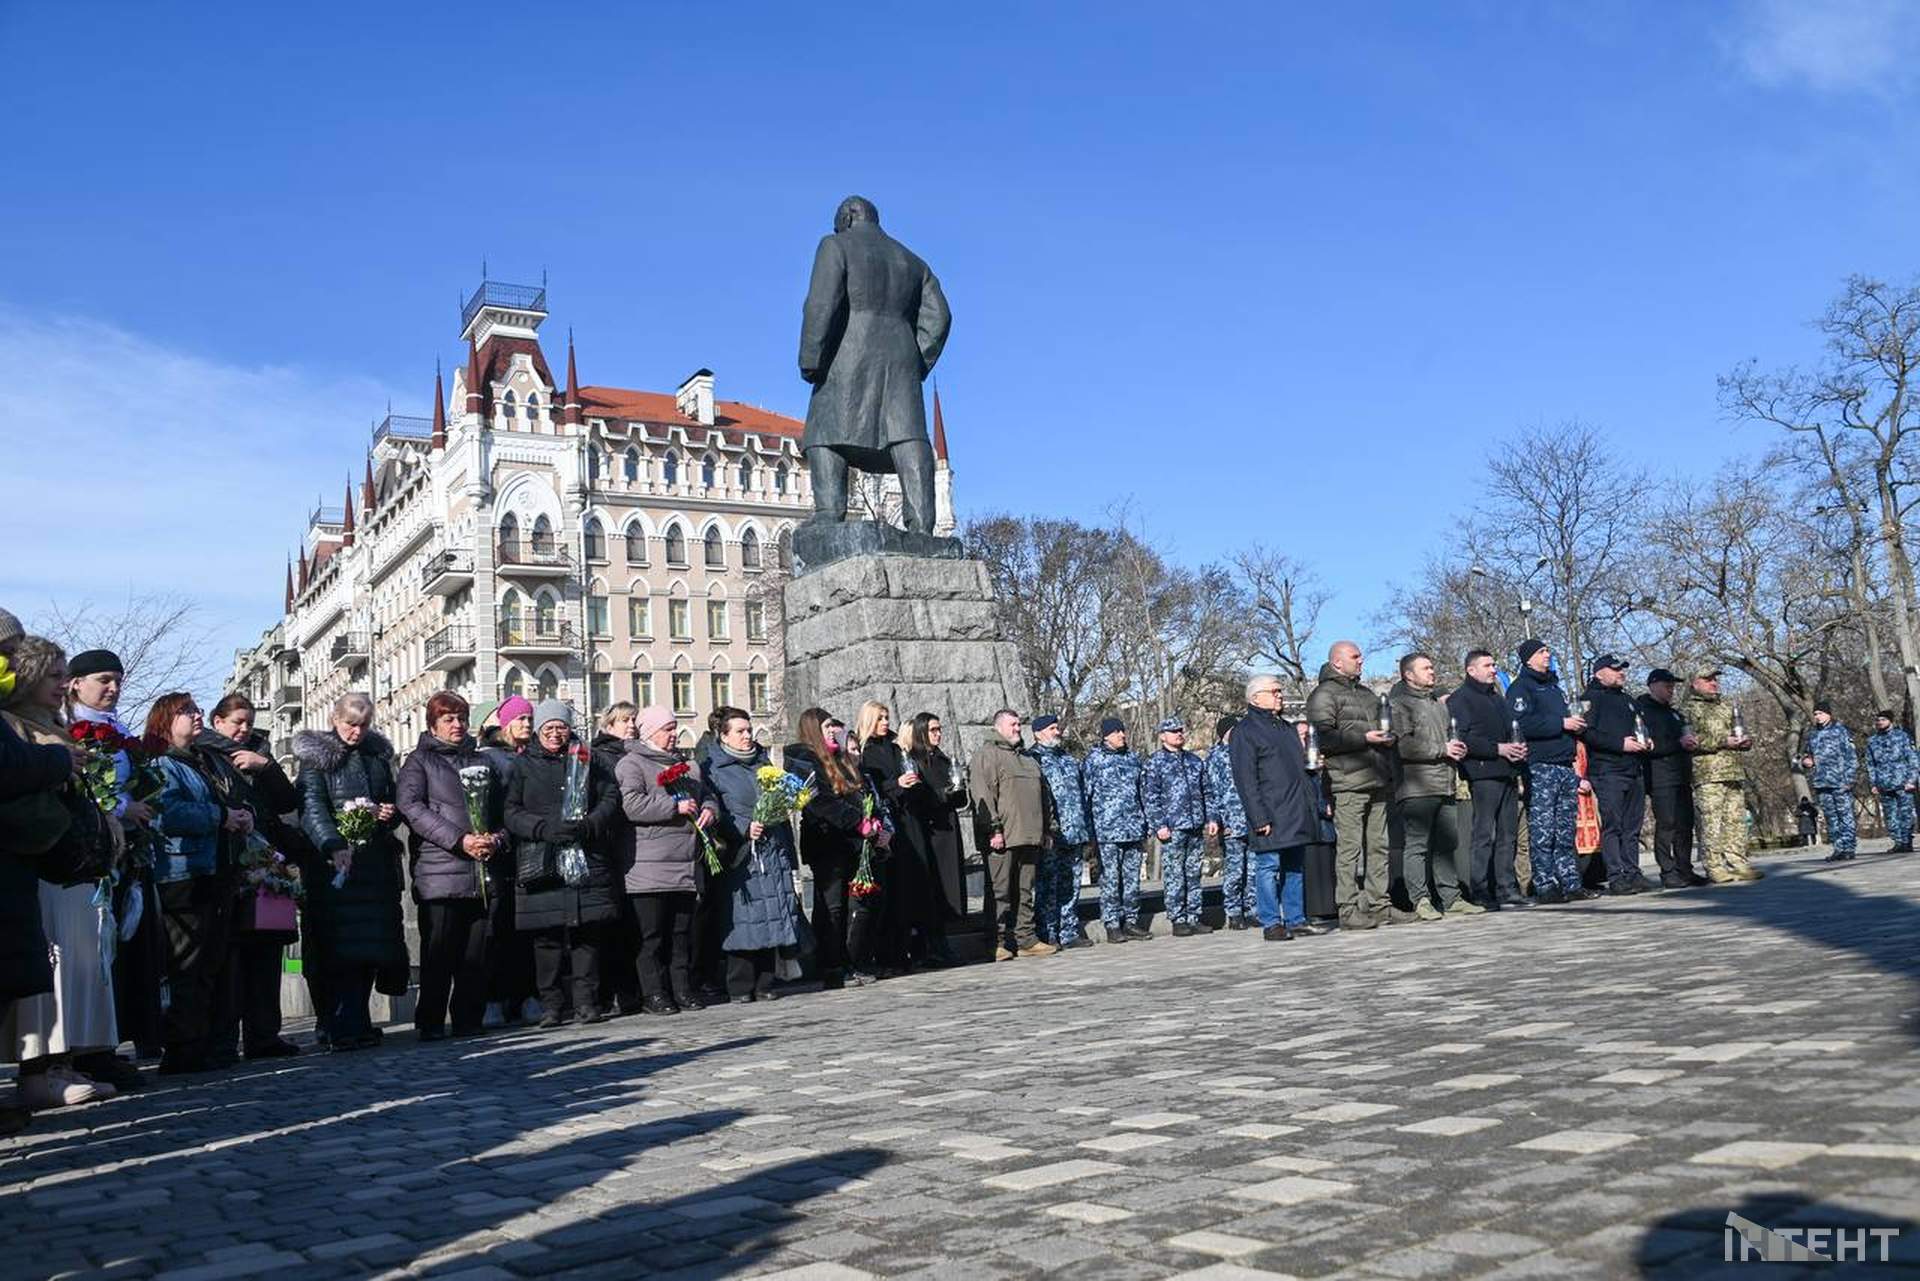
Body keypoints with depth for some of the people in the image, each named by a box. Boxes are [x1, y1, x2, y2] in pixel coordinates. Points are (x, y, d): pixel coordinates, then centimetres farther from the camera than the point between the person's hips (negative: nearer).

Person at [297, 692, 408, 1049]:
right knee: (340, 946, -10)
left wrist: (390, 812, 0)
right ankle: (342, 1030, -8)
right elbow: (312, 807, -13)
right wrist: (333, 845, -29)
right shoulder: (316, 756, 0)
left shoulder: (378, 754, 17)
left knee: (371, 945, 3)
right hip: (335, 860, -5)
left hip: (376, 862, 5)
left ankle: (357, 1024, 13)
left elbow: (396, 799, 25)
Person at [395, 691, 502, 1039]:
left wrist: (497, 839, -2)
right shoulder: (419, 761, 8)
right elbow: (412, 808, -7)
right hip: (440, 870, -4)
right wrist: (460, 840, -15)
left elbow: (504, 808, 21)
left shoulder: (484, 761, 22)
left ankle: (469, 1019, 10)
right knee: (439, 951, -5)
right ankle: (430, 1023, 3)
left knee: (477, 952, 3)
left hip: (484, 872, 4)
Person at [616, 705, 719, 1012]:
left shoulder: (688, 765, 20)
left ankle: (682, 989, 17)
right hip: (649, 866, -7)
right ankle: (653, 993, 4)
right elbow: (631, 804, -17)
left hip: (685, 865, 7)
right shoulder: (631, 764, -3)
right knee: (651, 934, -3)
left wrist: (709, 810, 7)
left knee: (682, 932, 10)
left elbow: (707, 795, 30)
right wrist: (676, 807, -16)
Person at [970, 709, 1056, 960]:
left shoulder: (1029, 759, 24)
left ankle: (1025, 939, 14)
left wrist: (1048, 829, 20)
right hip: (1003, 838, -7)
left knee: (1025, 892, 10)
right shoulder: (988, 755, -2)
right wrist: (994, 829, -19)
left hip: (1030, 837, 7)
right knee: (1001, 892, -5)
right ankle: (998, 943, -1)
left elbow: (1043, 795, 27)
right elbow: (983, 795, -12)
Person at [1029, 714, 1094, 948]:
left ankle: (1070, 932, 17)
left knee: (1071, 886, 10)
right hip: (1049, 837, -7)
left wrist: (1087, 832, 18)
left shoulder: (1071, 760, 20)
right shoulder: (1032, 760, -3)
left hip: (1074, 836, 7)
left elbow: (1084, 795, 23)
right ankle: (1047, 935, 1)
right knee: (1047, 887, -4)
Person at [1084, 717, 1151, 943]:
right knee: (1110, 878, -4)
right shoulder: (1094, 759, 0)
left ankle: (1131, 920, 16)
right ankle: (1112, 924, 1)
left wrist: (1145, 826, 16)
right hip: (1108, 829, -5)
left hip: (1134, 829, 5)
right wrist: (1088, 829, -7)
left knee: (1132, 877, 8)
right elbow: (1086, 793, -2)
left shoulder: (1133, 759, 15)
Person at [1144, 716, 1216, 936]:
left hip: (1196, 827, 5)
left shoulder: (1195, 761, 17)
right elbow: (1150, 797, -4)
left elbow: (1205, 792, 20)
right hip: (1172, 828, -5)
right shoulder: (1155, 762, 0)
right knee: (1174, 875, -3)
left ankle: (1193, 918, 14)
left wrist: (1210, 819, 11)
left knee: (1193, 874, 8)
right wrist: (1159, 825, -12)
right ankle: (1178, 920, 2)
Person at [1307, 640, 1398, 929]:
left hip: (1377, 781, 8)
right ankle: (1348, 910, -6)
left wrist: (1387, 737, 13)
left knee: (1378, 845, 10)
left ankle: (1378, 903, 17)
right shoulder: (1323, 695, -3)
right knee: (1349, 847, -8)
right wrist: (1364, 738, -16)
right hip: (1348, 782, -8)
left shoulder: (1366, 693, 24)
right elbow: (1323, 737, -14)